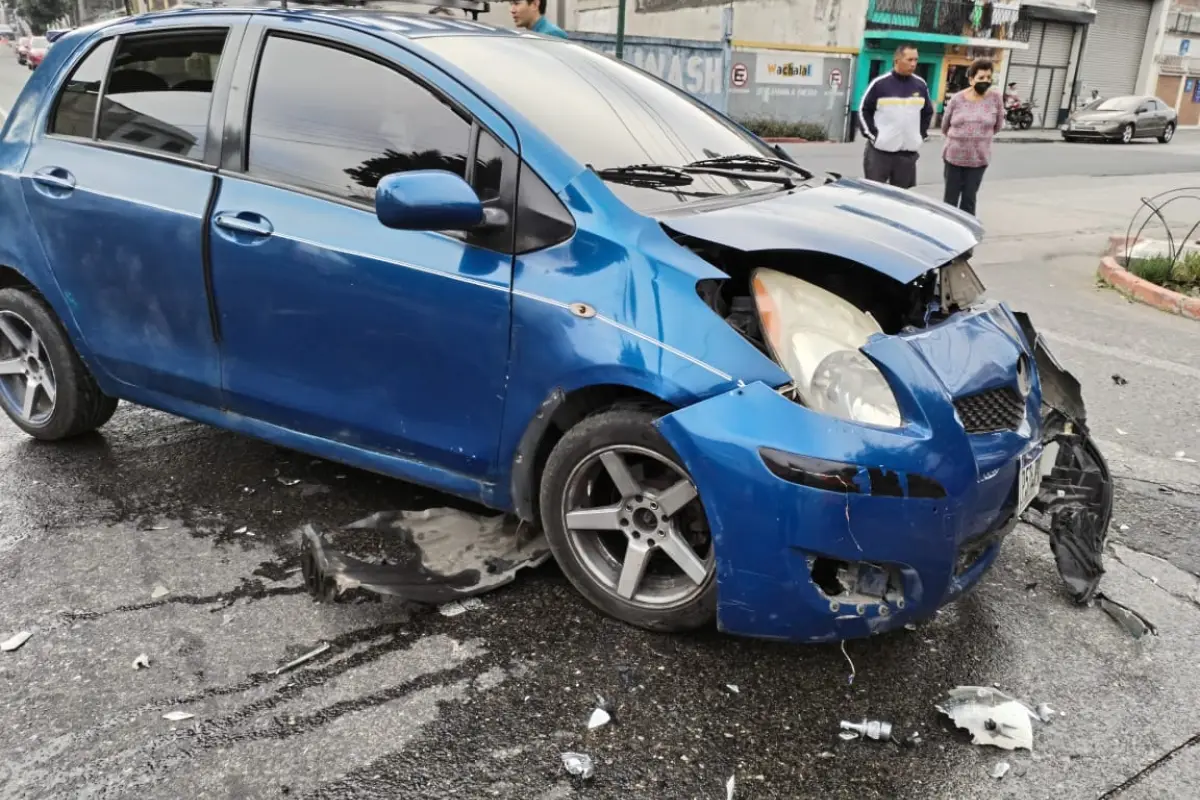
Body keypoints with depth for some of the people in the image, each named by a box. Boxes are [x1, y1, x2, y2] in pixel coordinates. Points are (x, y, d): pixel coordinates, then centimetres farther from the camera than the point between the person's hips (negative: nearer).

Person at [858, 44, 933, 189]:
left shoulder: (920, 85, 7)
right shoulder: (880, 83, -6)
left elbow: (928, 112, 19)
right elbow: (864, 111, 1)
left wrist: (921, 135, 10)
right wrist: (872, 135, -6)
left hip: (908, 153, 4)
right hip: (880, 150, -3)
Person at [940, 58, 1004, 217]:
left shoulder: (995, 98, -5)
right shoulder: (957, 99, -5)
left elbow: (998, 126, 7)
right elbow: (945, 126, 9)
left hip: (979, 158, 0)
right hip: (954, 155, 0)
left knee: (969, 198, 5)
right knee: (951, 197, 7)